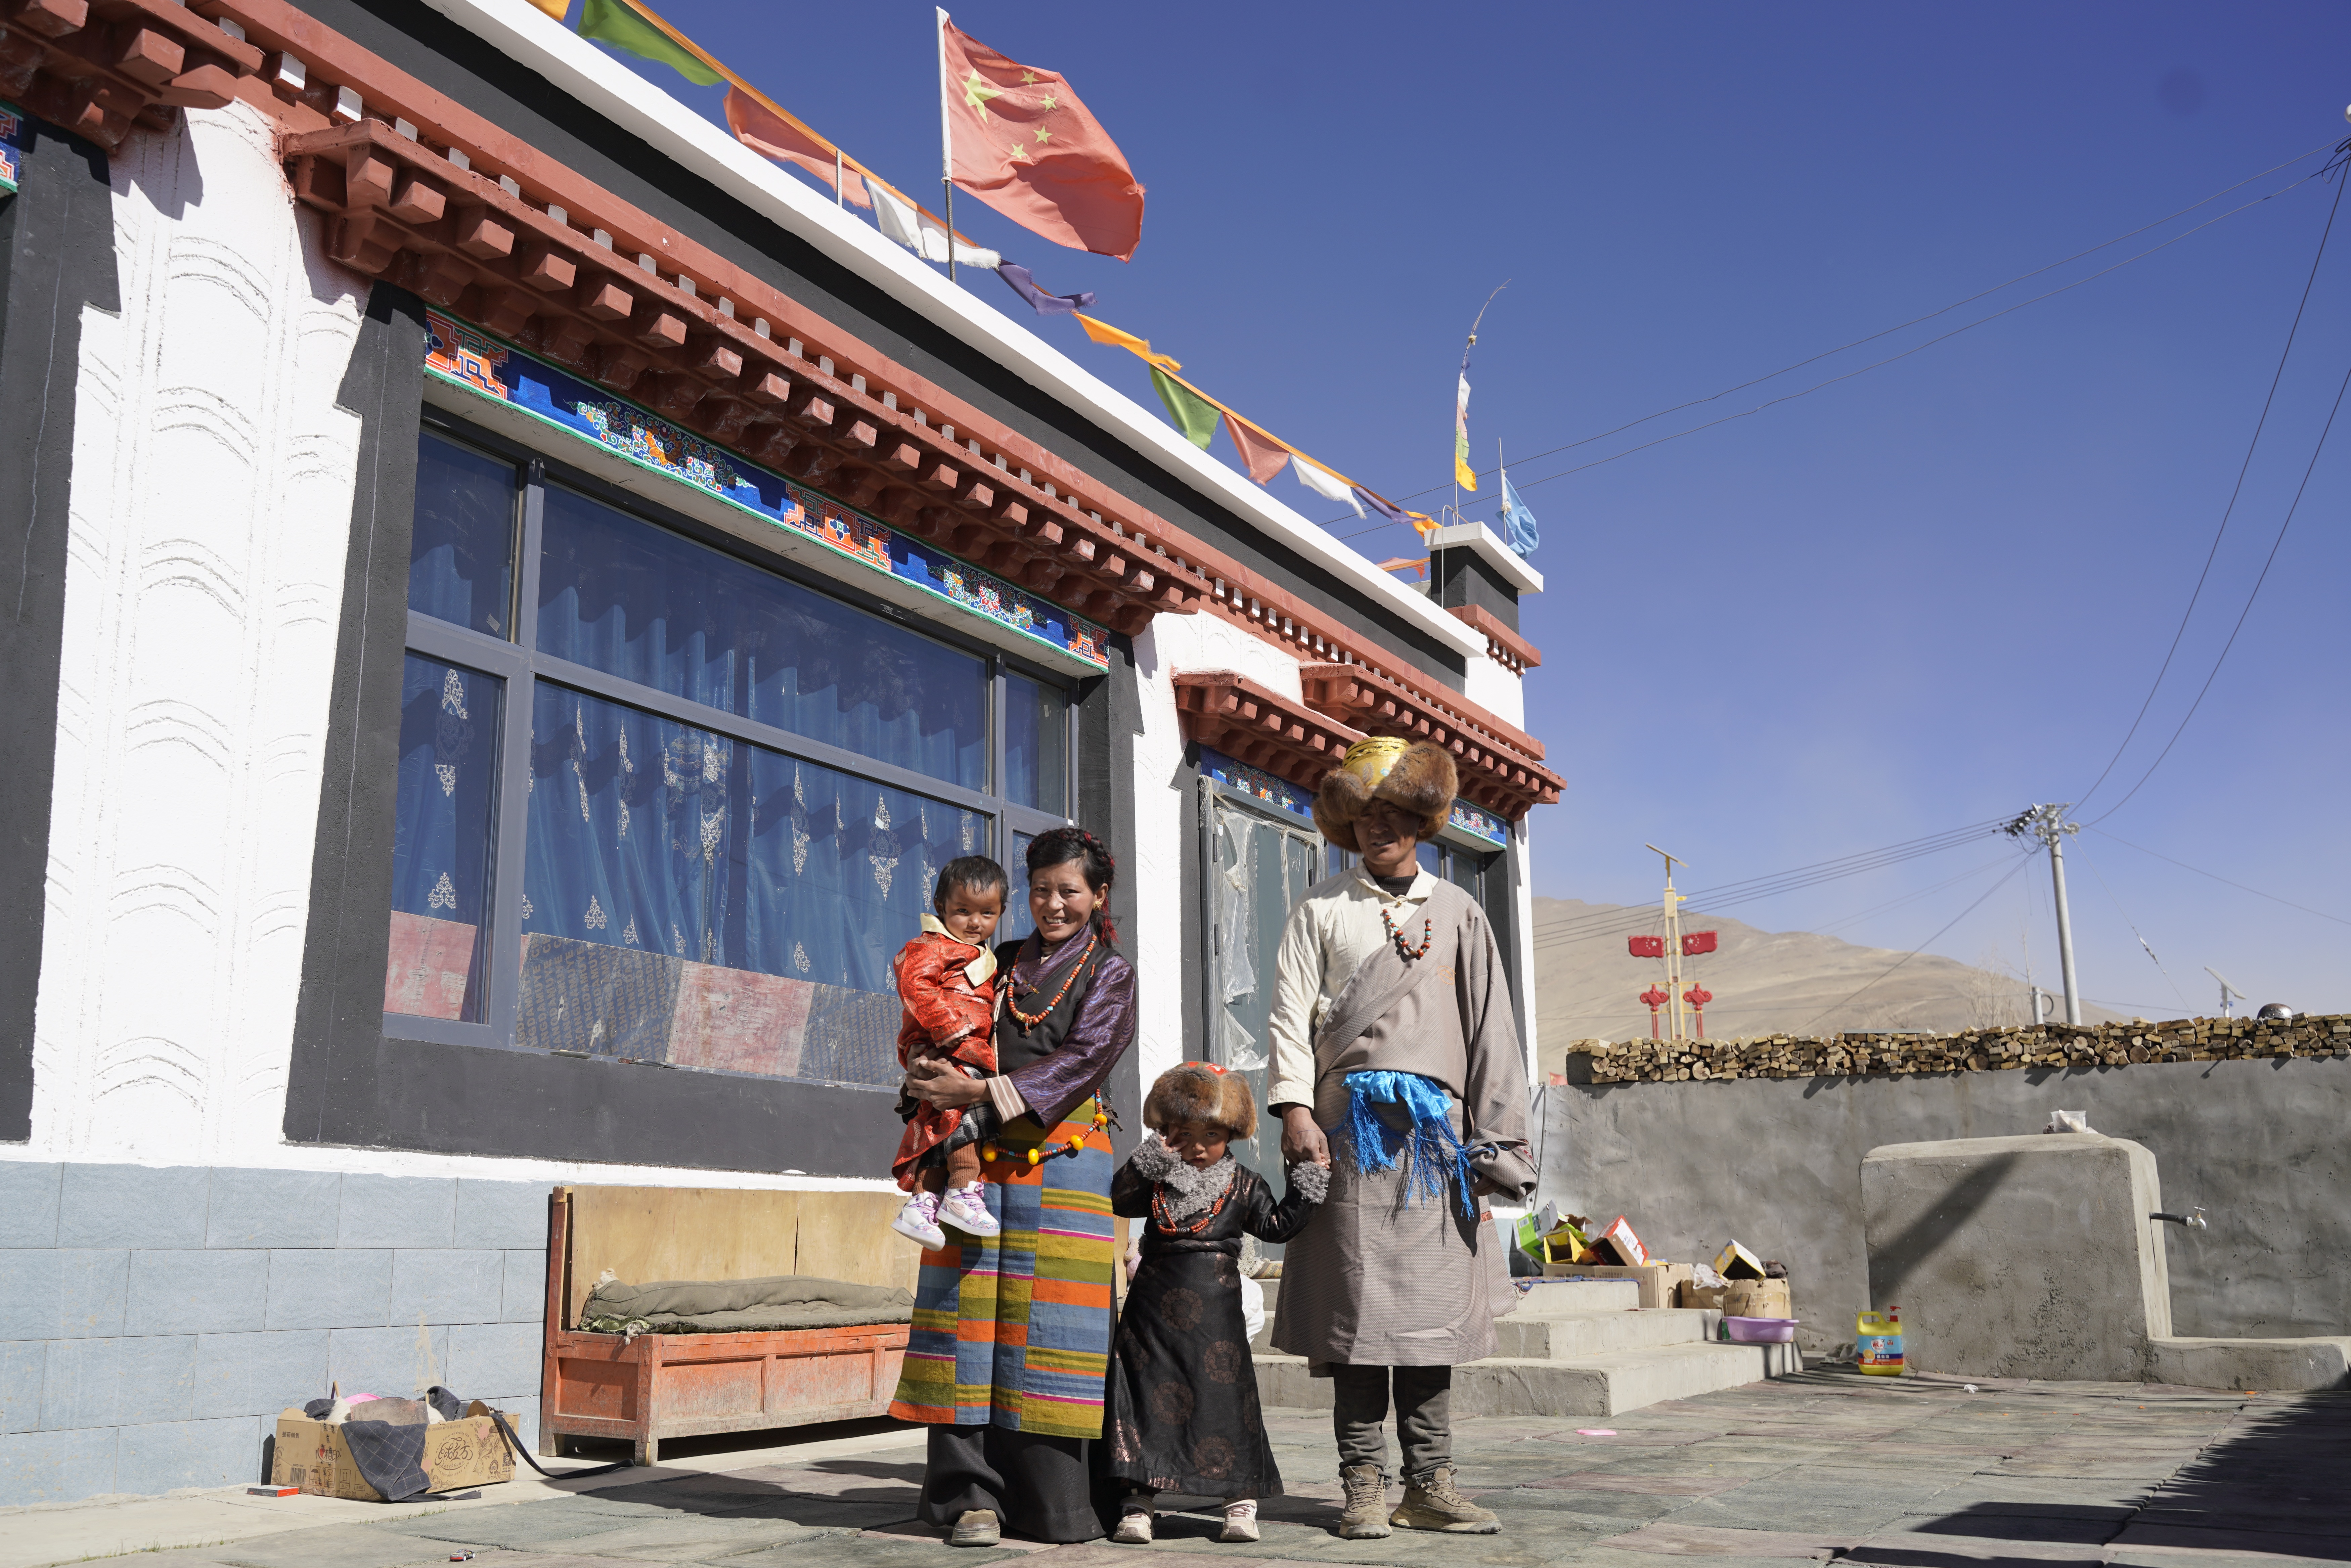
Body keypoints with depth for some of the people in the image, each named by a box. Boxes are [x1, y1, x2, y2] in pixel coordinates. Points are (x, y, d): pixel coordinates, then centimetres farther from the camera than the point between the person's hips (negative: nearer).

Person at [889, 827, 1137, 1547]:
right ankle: (973, 1492, 2)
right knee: (974, 1316, -3)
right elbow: (948, 1036, 20)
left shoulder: (1111, 973, 9)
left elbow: (1083, 1060, -6)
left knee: (1049, 1322, -5)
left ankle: (1054, 1501, 2)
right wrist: (936, 1080, -4)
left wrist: (981, 1092, -14)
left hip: (1062, 1157, -3)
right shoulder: (1001, 963, 19)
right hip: (980, 1157, 3)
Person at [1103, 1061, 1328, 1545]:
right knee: (1146, 1396, 2)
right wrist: (1145, 1165, -16)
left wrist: (1305, 1191, -2)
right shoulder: (1157, 1179, 5)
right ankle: (1136, 1505, 8)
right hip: (1156, 1305, 1)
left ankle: (1241, 1504, 10)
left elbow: (1275, 1225, 5)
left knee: (1226, 1397, 0)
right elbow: (1118, 1200, -7)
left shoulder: (1243, 1185, 4)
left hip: (1216, 1310, -1)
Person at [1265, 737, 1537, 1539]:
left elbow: (1490, 1029, 13)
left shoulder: (1458, 913, 16)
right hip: (1350, 1124, -2)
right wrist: (1295, 1106, -11)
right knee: (1358, 1304, -3)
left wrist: (1494, 1140, 5)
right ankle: (1364, 1484, 4)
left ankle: (1429, 1483, 10)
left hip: (1436, 1126, 2)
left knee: (1433, 1303, 3)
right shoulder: (1322, 909, 11)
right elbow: (1290, 1013, 3)